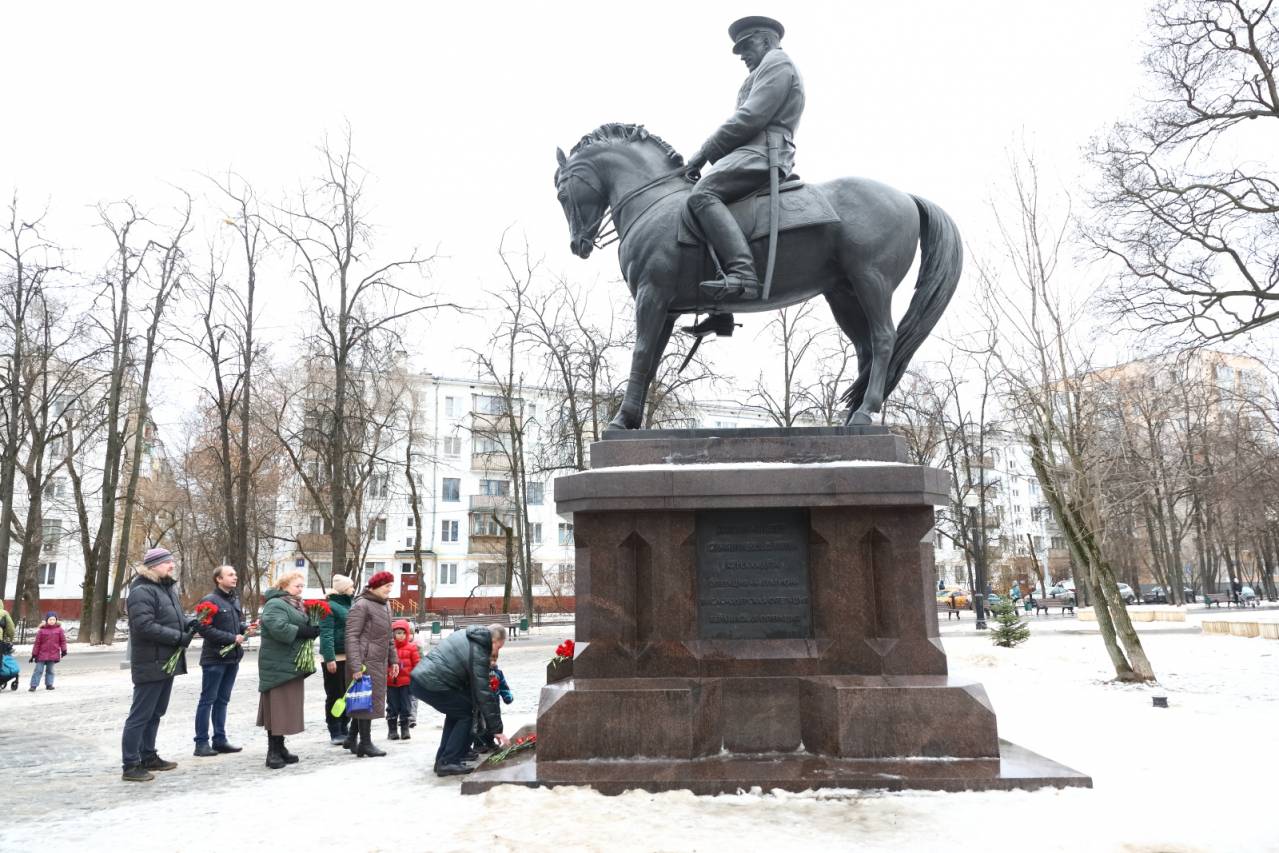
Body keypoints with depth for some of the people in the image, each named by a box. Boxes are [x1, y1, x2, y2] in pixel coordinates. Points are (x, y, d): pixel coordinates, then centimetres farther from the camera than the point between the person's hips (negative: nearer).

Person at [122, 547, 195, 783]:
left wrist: (189, 623, 1)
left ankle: (148, 757, 28)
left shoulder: (167, 588, 16)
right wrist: (179, 638, -23)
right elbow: (144, 626, -25)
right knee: (140, 716, -3)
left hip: (167, 663, 10)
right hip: (150, 664, -10)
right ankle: (131, 766, 2)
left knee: (155, 714, 17)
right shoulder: (142, 591, -15)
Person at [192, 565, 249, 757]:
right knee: (207, 700, 0)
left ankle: (220, 739, 19)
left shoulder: (236, 599, 12)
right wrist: (231, 638, -20)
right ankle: (201, 743, 7)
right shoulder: (209, 601, -12)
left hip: (232, 657, 7)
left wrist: (245, 628, -2)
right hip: (214, 658, -7)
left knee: (222, 700, 13)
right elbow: (203, 628, -19)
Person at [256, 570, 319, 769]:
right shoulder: (275, 605, -12)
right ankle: (273, 752, -2)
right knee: (278, 707, -7)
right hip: (278, 665, -10)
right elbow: (280, 629, -27)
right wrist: (305, 631, -19)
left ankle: (280, 747, 20)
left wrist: (311, 630, 1)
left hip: (292, 664, 10)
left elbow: (302, 628, 23)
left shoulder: (295, 605, 20)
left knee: (288, 707, 13)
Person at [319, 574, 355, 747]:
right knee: (335, 695, 1)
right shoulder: (330, 606, -11)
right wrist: (330, 658, -24)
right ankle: (335, 733, 8)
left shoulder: (348, 605, 14)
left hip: (349, 657, 8)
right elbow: (326, 634, -18)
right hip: (335, 658, -8)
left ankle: (344, 729, 24)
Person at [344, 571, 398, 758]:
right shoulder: (361, 605, -11)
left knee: (375, 699, 10)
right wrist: (356, 666, -22)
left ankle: (353, 740, 19)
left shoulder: (385, 605, 16)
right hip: (366, 661, -9)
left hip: (380, 662, 9)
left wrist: (393, 659, 19)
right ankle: (365, 744, 4)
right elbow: (352, 636, -16)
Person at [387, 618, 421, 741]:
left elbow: (417, 664, 3)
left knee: (405, 707, 5)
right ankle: (392, 730, 14)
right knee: (392, 707, 6)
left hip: (406, 682, 0)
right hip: (391, 683, 0)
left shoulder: (411, 647, 0)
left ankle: (405, 730, 14)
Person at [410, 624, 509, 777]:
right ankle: (448, 763, 1)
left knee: (456, 711, 22)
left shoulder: (464, 636, 16)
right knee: (466, 714, 3)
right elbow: (484, 695, -10)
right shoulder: (478, 655, -10)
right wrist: (496, 729, -5)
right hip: (431, 685, -9)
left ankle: (442, 760, 24)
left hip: (419, 677, 9)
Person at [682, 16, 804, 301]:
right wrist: (710, 153, 16)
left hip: (761, 152, -11)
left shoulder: (777, 61, 3)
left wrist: (704, 153, -8)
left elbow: (749, 118, -11)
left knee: (702, 195, -29)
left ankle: (742, 274, -46)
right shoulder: (768, 70, 35)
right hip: (756, 152, 11)